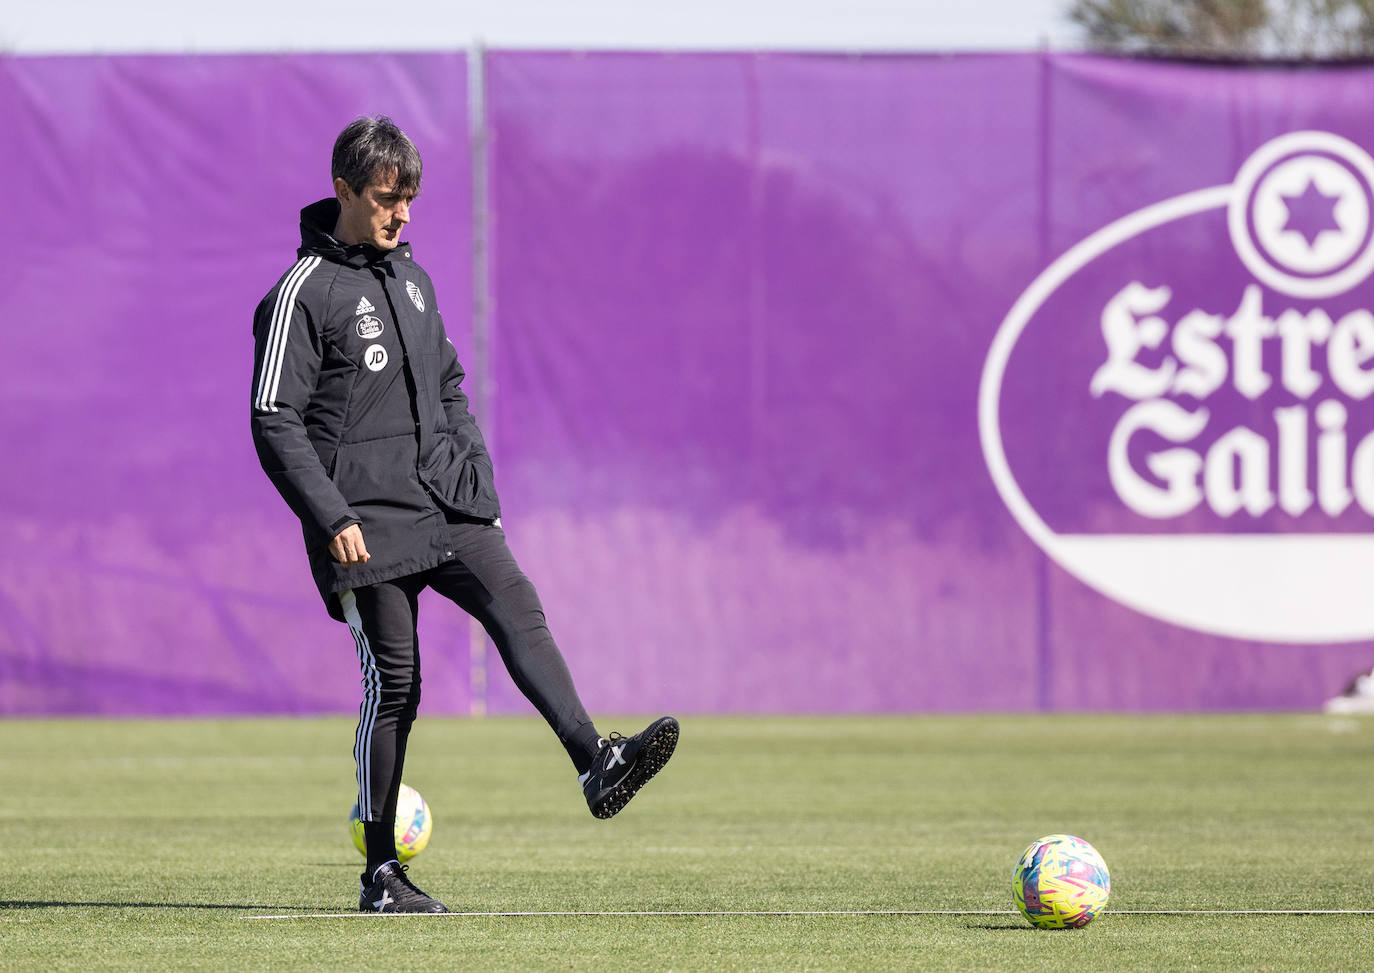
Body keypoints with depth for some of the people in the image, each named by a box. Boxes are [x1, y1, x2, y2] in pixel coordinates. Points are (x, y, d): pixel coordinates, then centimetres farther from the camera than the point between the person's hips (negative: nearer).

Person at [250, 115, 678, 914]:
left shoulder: (411, 279, 16)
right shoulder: (305, 293, -6)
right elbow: (275, 420, -10)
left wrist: (479, 486, 15)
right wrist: (332, 518, -17)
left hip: (446, 507, 6)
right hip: (369, 521, -6)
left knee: (518, 609, -18)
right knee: (394, 683, -5)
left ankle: (597, 762, -35)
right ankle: (381, 874, 5)